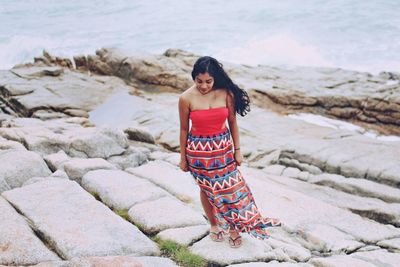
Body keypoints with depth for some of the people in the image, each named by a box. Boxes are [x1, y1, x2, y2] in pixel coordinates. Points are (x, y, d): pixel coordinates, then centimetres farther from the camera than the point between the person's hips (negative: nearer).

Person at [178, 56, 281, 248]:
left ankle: (233, 227, 26)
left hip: (223, 146, 1)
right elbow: (184, 129, -5)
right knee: (207, 189, 15)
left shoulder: (226, 93, -12)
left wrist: (237, 150, 2)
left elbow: (232, 122, -1)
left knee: (230, 187, 7)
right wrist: (183, 158, 2)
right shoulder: (186, 98, -15)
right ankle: (214, 225, 37)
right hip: (199, 149, -1)